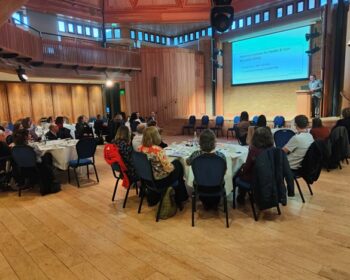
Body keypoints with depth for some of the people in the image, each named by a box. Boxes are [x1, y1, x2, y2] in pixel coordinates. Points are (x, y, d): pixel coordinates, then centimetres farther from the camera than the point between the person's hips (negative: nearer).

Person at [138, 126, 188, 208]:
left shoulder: (140, 148, -8)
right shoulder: (158, 150, -29)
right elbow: (169, 168, -25)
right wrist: (173, 166, -3)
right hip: (160, 181, -7)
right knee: (178, 164, 19)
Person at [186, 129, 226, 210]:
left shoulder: (195, 155, -26)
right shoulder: (221, 156, -26)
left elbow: (187, 162, -2)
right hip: (216, 187, 0)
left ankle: (205, 204, 50)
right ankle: (215, 204, 49)